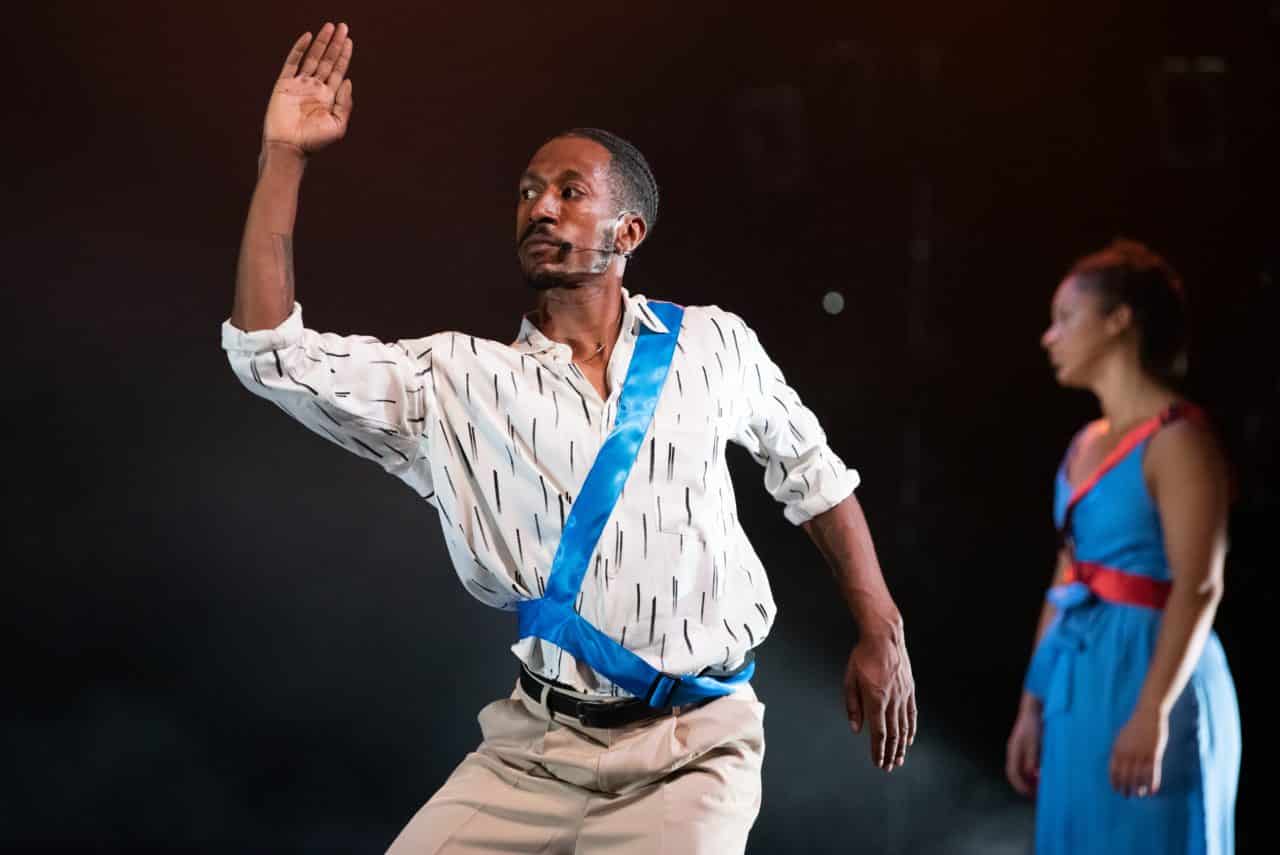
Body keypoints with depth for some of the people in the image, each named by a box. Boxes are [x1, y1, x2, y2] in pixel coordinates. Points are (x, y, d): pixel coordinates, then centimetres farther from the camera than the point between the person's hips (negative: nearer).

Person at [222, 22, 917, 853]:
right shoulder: (454, 382, 2)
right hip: (536, 749, 1)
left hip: (692, 749, -1)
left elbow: (812, 472, 17)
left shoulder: (713, 344, 3)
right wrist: (284, 156, -9)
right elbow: (270, 353, -7)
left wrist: (882, 632, 12)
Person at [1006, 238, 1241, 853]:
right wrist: (1032, 705, 15)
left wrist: (1152, 714, -24)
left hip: (1147, 678, -8)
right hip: (1079, 685, 8)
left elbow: (1198, 588, -18)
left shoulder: (1176, 439, -11)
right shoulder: (1086, 444, 13)